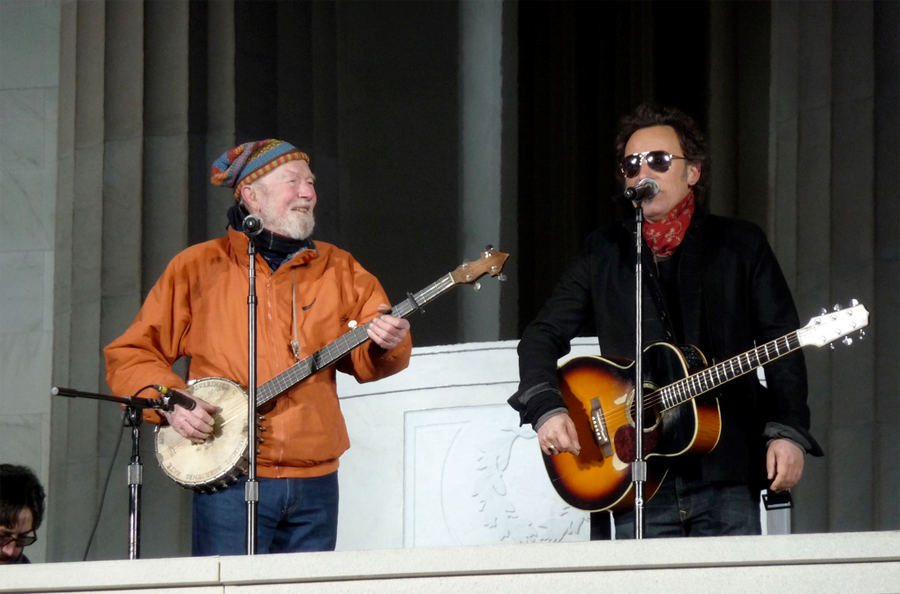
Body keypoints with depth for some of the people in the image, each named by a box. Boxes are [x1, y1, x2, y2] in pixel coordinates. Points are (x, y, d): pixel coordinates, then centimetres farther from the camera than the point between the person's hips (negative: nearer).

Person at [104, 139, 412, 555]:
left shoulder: (338, 270, 14)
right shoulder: (198, 268, 6)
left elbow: (365, 362, 5)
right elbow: (128, 355, 7)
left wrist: (385, 344, -18)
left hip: (315, 485, 3)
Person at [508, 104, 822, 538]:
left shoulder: (740, 245, 8)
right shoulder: (603, 254, 13)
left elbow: (783, 342, 4)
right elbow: (544, 334, 12)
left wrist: (788, 432, -8)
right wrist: (546, 409, -7)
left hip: (726, 473, -1)